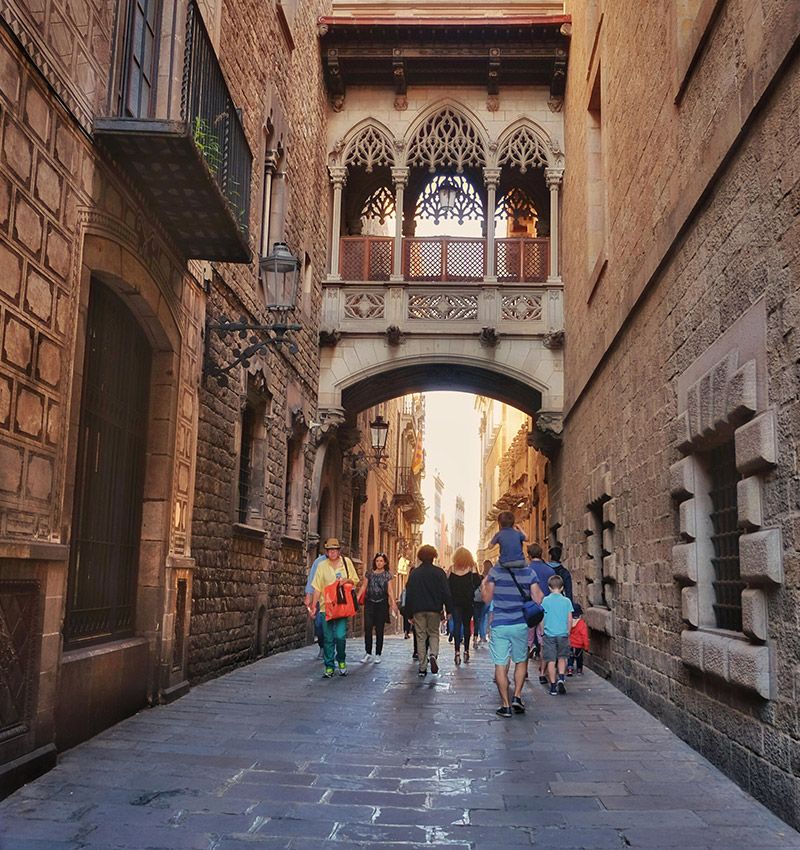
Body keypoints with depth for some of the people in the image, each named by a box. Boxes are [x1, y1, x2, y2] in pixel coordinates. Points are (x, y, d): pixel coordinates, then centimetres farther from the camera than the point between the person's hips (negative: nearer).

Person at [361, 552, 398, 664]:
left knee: (379, 630, 3)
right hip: (369, 603, 1)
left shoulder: (387, 575, 5)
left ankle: (378, 655, 11)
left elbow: (390, 590, 2)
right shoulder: (369, 573, 8)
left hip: (382, 604, -1)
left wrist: (393, 602, -10)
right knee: (367, 629, -7)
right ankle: (368, 653, 2)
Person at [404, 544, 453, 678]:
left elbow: (409, 594, 3)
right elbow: (446, 593, -4)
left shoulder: (414, 573, 2)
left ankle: (422, 668, 5)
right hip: (434, 609, -1)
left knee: (421, 637, 7)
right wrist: (448, 610, 2)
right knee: (434, 633, 15)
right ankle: (433, 655, -13)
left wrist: (409, 613, 8)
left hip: (418, 610, 1)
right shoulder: (439, 572, -2)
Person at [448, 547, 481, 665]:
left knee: (457, 625, -3)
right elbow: (477, 583, -9)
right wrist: (474, 571, -2)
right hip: (468, 602, 0)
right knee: (466, 625, 13)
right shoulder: (471, 568, -1)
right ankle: (466, 651, 18)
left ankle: (457, 651, -18)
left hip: (455, 601, 0)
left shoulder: (452, 569, 1)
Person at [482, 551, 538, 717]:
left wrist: (484, 584, 16)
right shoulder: (529, 572, -1)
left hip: (499, 624, -2)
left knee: (500, 665, 3)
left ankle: (505, 705, 5)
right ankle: (517, 696, 9)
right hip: (521, 624, 2)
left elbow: (487, 599, 0)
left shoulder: (496, 570, -5)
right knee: (521, 661, 20)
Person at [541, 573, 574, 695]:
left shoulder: (545, 600, -4)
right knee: (562, 658, 18)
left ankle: (553, 687, 5)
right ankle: (561, 678, -2)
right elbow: (570, 620, 2)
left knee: (551, 661, 4)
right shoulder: (566, 601, 0)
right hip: (563, 634, 1)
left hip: (549, 634, -1)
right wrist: (568, 633, 15)